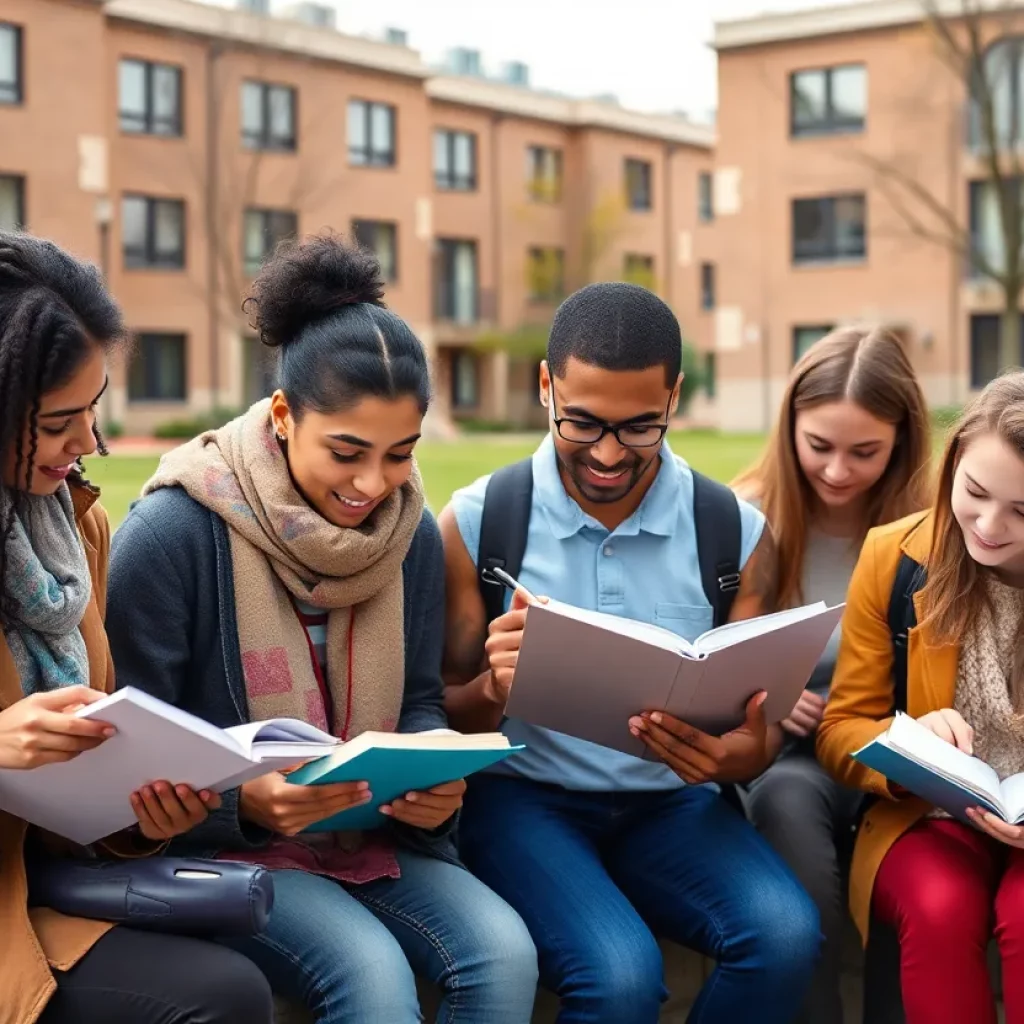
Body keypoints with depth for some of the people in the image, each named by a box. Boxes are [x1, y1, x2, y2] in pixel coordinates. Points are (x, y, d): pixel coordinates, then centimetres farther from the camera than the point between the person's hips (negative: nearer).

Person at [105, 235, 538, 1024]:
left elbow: (419, 702, 11)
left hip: (375, 836, 5)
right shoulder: (173, 532, -14)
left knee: (505, 950, -20)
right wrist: (243, 799, -27)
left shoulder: (414, 534, 3)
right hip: (223, 845, -5)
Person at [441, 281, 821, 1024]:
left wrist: (739, 755, -21)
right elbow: (443, 714, 0)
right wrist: (491, 690, -25)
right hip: (522, 796, -2)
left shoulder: (736, 532, 0)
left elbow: (760, 722, 5)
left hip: (671, 802, 3)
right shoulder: (477, 522, -6)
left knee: (785, 934, -26)